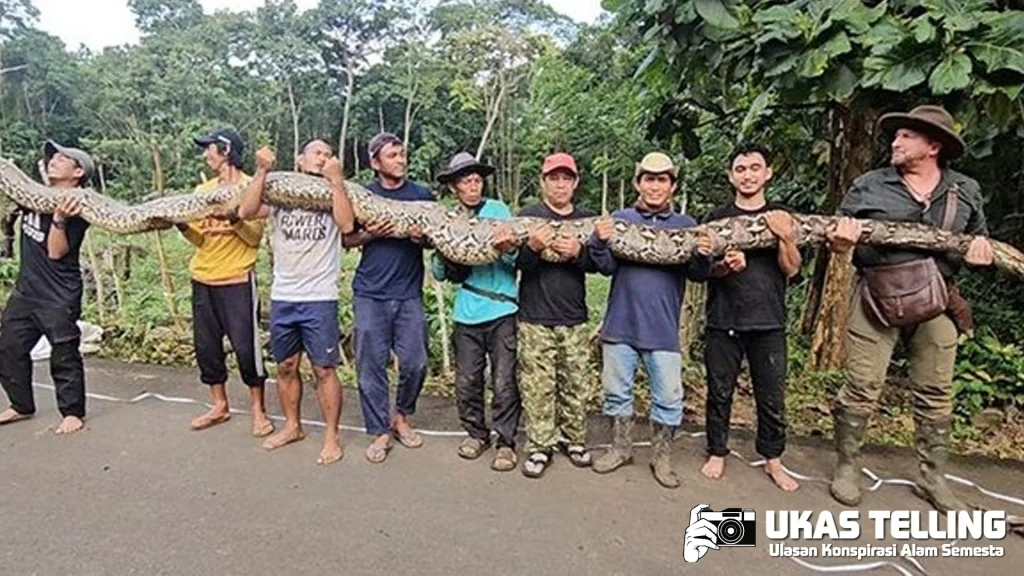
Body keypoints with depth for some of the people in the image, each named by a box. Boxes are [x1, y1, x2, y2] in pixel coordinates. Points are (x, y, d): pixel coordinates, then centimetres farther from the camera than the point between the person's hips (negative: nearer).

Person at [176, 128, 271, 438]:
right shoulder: (203, 190, 12)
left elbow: (255, 237, -8)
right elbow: (199, 239, 10)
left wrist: (234, 219, -25)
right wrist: (181, 223, -8)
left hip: (237, 281, -6)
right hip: (202, 280, 6)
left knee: (246, 346, -3)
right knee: (206, 346, 10)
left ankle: (258, 410, 11)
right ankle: (220, 406, 25)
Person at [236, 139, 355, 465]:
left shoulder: (333, 193, 1)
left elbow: (347, 225, -17)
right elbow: (246, 211, -10)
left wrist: (336, 179, -15)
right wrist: (262, 171, -11)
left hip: (320, 299, -3)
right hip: (282, 298, 3)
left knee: (324, 369, 1)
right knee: (286, 367, 15)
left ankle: (331, 437, 13)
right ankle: (292, 426, 33)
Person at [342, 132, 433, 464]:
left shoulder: (422, 196, 7)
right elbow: (346, 240, 9)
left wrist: (423, 236, -9)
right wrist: (369, 233, -10)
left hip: (409, 294, 1)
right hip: (370, 294, 0)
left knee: (415, 364, 1)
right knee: (371, 365, 2)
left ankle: (401, 417, 27)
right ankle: (380, 432, 16)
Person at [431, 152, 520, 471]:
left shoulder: (498, 210, 1)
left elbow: (515, 261, -5)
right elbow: (439, 274, 10)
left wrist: (510, 250, -28)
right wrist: (439, 251, -10)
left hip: (502, 311, -3)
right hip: (466, 313, 3)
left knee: (504, 382, 0)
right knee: (466, 381, 9)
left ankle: (506, 442, 15)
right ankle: (476, 433, 29)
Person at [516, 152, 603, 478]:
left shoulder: (588, 220, 9)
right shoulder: (528, 216, 1)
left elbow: (598, 264, 1)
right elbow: (515, 263, -7)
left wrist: (579, 252, -19)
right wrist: (533, 248, -28)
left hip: (574, 320, 3)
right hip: (535, 320, -2)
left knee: (576, 385, 9)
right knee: (537, 387, 0)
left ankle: (573, 439, 25)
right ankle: (540, 446, 12)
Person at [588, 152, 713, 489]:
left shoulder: (687, 226, 4)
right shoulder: (619, 220, 3)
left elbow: (697, 276, -1)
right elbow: (607, 267, -4)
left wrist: (704, 257, -23)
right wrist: (600, 243, -23)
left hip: (663, 330, 0)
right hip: (621, 325, 1)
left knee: (668, 398, 6)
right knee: (616, 391, 13)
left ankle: (662, 457, 26)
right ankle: (621, 449, 32)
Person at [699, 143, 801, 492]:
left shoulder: (781, 218, 8)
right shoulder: (716, 218, 5)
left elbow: (791, 269, 0)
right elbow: (702, 268, 1)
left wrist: (785, 237, -18)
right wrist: (725, 266, -21)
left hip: (769, 323, 1)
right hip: (723, 321, 0)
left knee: (772, 397, 5)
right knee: (720, 392, 6)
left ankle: (773, 461, 21)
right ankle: (717, 453, 21)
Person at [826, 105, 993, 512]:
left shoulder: (965, 191, 9)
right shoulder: (869, 185, 2)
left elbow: (981, 240, 20)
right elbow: (838, 234, 4)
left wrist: (983, 251, -3)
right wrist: (839, 243, -20)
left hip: (937, 302, 3)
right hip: (876, 298, -3)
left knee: (936, 394, 11)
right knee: (861, 389, -2)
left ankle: (931, 478, 26)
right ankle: (846, 467, 14)